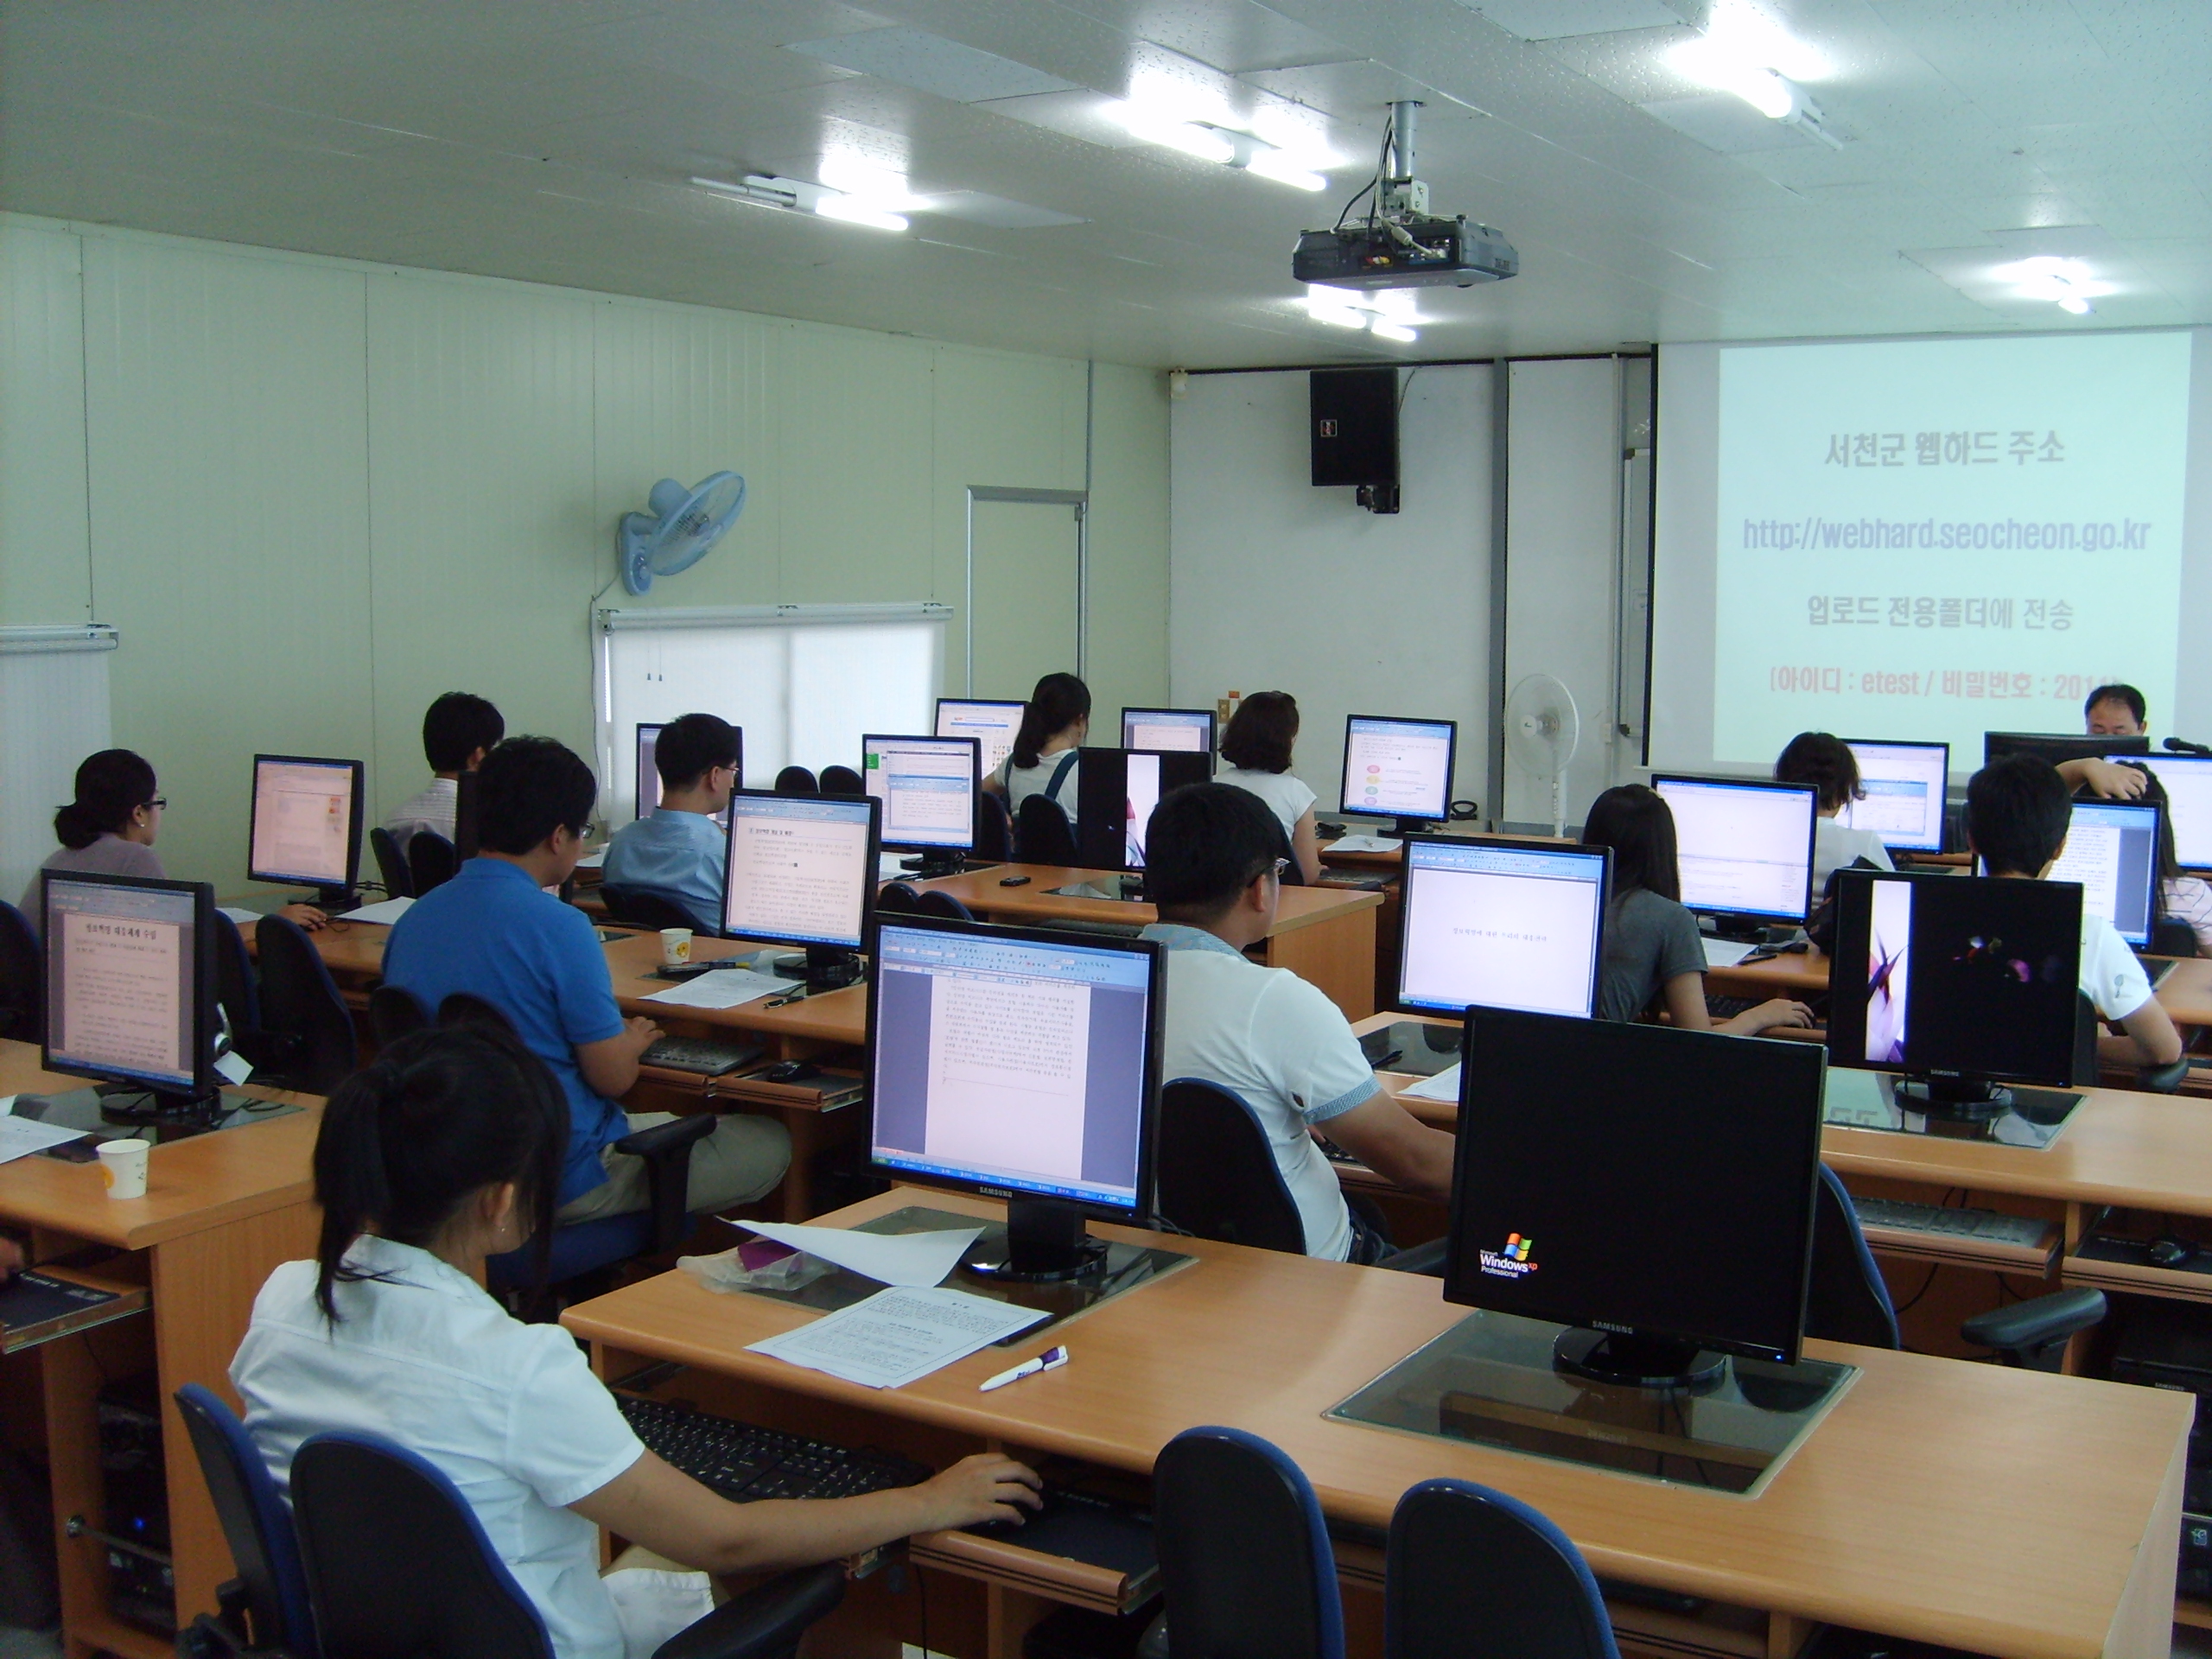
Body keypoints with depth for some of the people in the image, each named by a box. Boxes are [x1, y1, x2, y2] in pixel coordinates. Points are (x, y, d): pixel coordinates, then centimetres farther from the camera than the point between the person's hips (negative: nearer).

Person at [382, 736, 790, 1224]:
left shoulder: (414, 917, 2)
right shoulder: (558, 926, -21)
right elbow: (614, 1076, -16)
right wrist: (632, 1040, 7)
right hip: (560, 1181, -8)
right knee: (770, 1144, 6)